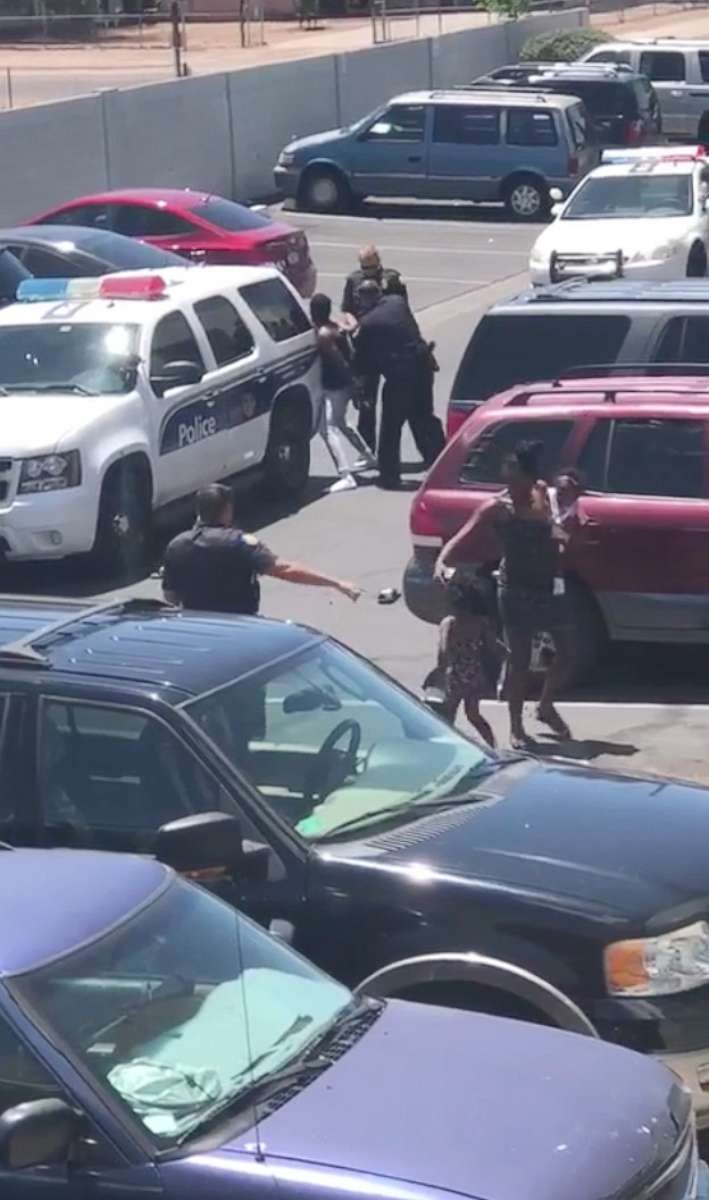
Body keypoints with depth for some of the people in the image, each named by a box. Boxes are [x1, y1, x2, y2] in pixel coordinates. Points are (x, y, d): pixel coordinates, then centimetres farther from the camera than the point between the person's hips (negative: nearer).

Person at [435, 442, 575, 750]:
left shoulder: (547, 496, 1)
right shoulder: (497, 508, -12)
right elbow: (461, 539, -19)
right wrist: (442, 562, -34)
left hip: (550, 586, 5)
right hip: (517, 590, -5)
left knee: (566, 652, 12)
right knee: (519, 659, 1)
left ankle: (546, 706, 35)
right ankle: (516, 728, 14)